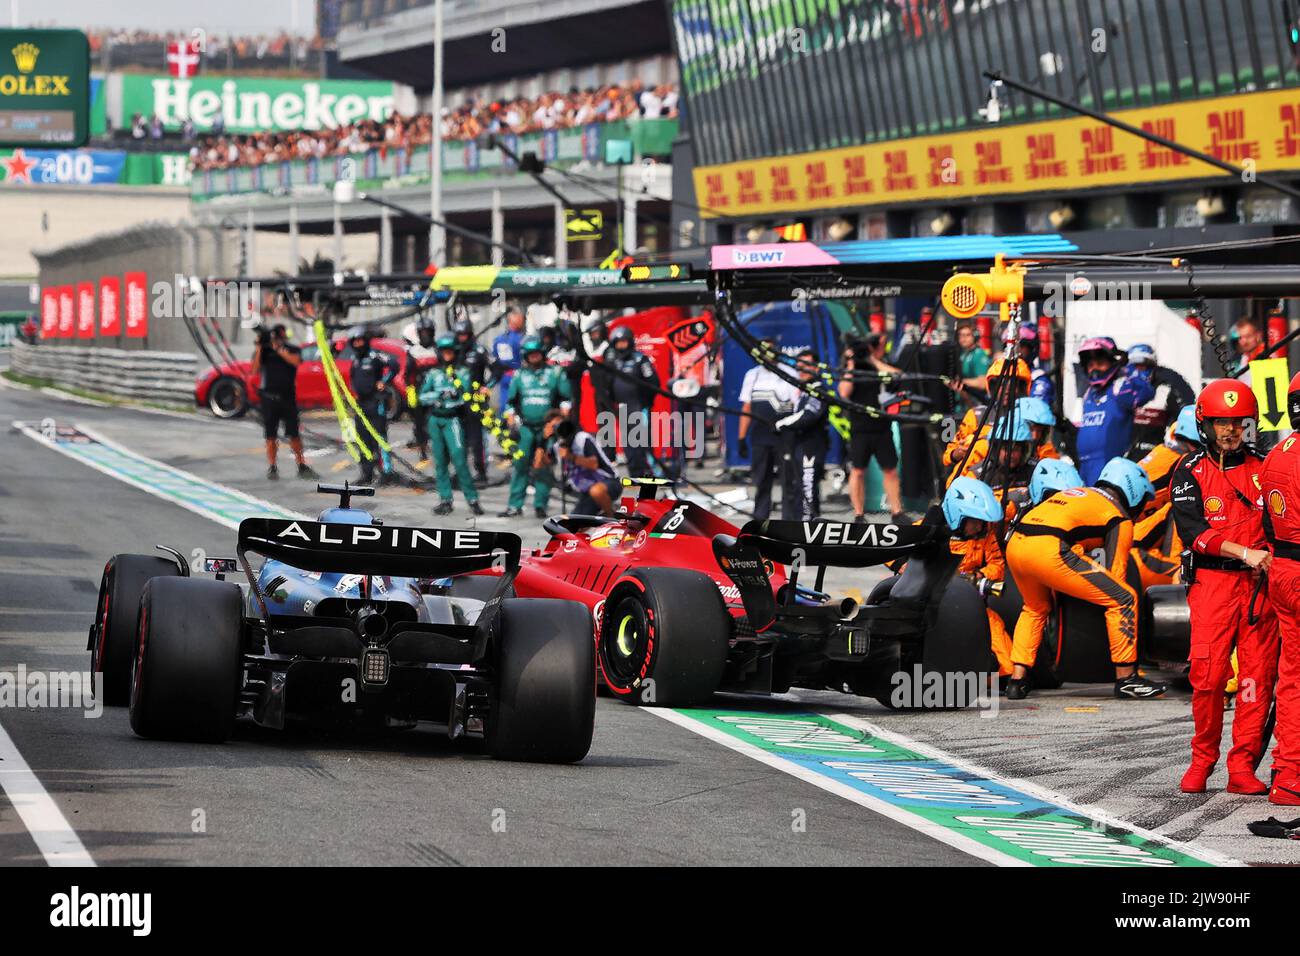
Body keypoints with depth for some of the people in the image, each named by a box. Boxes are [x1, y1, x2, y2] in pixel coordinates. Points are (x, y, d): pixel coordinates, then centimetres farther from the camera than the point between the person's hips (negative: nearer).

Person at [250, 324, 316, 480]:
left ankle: (302, 466, 7)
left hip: (287, 396, 0)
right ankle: (272, 468, 6)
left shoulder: (293, 350, 8)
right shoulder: (264, 351, 9)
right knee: (271, 436, 0)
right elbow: (255, 370, -4)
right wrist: (259, 348, -9)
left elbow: (295, 361, -13)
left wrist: (278, 348, -15)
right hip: (269, 396, 0)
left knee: (294, 435, 1)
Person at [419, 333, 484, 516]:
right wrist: (440, 394, -12)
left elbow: (467, 396, -7)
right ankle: (445, 499, 10)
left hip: (453, 420, -4)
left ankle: (472, 498, -7)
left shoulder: (462, 373, 4)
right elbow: (422, 397, 2)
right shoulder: (433, 374, 11)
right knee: (440, 461, 5)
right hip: (435, 421, 4)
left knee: (458, 459, -13)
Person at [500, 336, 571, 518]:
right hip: (526, 427, 2)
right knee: (521, 466, -1)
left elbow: (565, 399, 7)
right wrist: (511, 423, 7)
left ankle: (540, 505, 4)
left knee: (544, 468, -2)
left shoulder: (555, 373, 4)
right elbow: (511, 402, 16)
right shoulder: (519, 375, 10)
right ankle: (514, 506, 2)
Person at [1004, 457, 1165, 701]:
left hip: (1014, 544, 8)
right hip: (1049, 550, -8)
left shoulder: (1074, 493, 34)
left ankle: (1017, 680, 26)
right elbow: (1115, 574, 10)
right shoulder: (1120, 519, 13)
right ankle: (1126, 678, 4)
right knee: (1124, 599, 2)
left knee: (1036, 607, 35)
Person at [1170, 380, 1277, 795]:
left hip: (1259, 584, 2)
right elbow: (1192, 530, -7)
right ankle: (1202, 760, 6)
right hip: (1212, 583, -2)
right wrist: (1245, 553, -16)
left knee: (1258, 677, -3)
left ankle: (1242, 767, 1)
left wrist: (1270, 560, -6)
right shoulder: (1191, 472, 5)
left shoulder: (1262, 468, 12)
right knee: (1208, 675, -10)